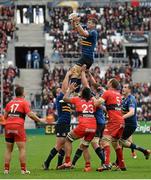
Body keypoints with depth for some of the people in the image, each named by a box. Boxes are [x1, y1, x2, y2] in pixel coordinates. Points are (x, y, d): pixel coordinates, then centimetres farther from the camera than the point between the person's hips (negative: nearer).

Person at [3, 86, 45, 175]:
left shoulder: (10, 103, 15)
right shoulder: (24, 102, 1)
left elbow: (5, 116, 16)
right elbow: (30, 114, -9)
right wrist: (40, 120, 1)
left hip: (8, 126, 5)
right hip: (18, 126, -5)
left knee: (9, 149, 11)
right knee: (22, 148, -2)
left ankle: (6, 169, 8)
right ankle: (23, 169, -6)